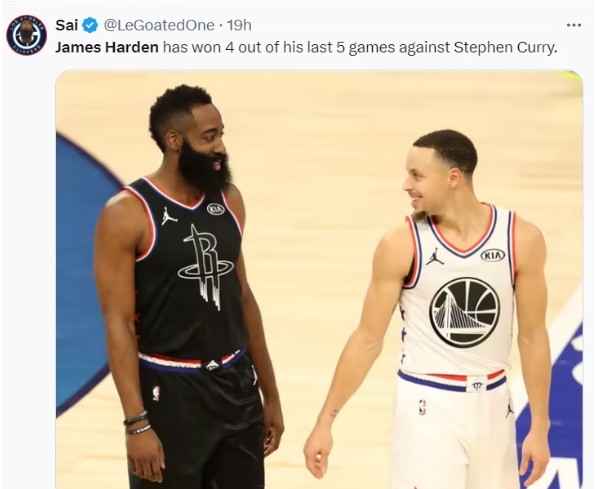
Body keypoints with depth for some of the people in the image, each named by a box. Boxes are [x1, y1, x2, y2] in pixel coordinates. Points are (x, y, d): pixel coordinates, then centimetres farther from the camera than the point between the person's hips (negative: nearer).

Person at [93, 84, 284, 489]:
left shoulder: (229, 199, 5)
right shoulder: (127, 213, -13)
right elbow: (119, 324, -14)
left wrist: (270, 394, 14)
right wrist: (137, 423, -19)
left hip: (236, 384, 6)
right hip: (169, 392, -5)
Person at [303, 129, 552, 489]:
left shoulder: (521, 239, -6)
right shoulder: (401, 245, -10)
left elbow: (533, 336, 1)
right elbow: (368, 340, -4)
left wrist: (540, 426, 1)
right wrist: (325, 422, -6)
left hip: (493, 405, 3)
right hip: (428, 406, -2)